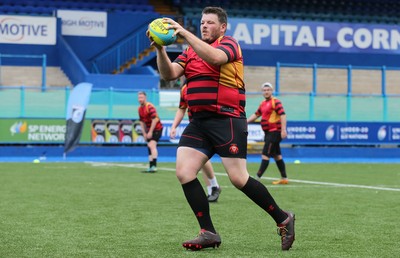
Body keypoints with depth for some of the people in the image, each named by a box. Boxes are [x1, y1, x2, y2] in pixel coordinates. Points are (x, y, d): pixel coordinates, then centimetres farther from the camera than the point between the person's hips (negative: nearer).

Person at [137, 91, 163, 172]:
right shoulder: (140, 109, 8)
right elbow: (142, 121, 16)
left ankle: (154, 166, -27)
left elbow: (155, 119, -24)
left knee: (152, 145, -21)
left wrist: (150, 132, -22)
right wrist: (144, 133, 10)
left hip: (156, 128, -9)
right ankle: (151, 167, 14)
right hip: (149, 130, 9)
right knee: (149, 147, 9)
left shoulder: (150, 107, -19)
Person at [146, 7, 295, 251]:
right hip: (199, 122, 7)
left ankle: (283, 219, 9)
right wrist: (160, 49, -12)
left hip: (226, 119, -7)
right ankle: (208, 233, 0)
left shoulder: (229, 43, -2)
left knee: (239, 179, -10)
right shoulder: (191, 51, 17)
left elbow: (214, 57, -26)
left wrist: (185, 33, -29)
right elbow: (169, 74, 4)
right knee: (184, 172, -8)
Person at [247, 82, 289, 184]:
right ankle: (284, 178, 18)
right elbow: (256, 114, 25)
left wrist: (283, 130, -27)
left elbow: (282, 115, -19)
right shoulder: (263, 103, 15)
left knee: (265, 155, -12)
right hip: (269, 133, 9)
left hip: (274, 132, -9)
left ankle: (257, 178, -14)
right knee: (277, 156, 12)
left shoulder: (275, 102, -11)